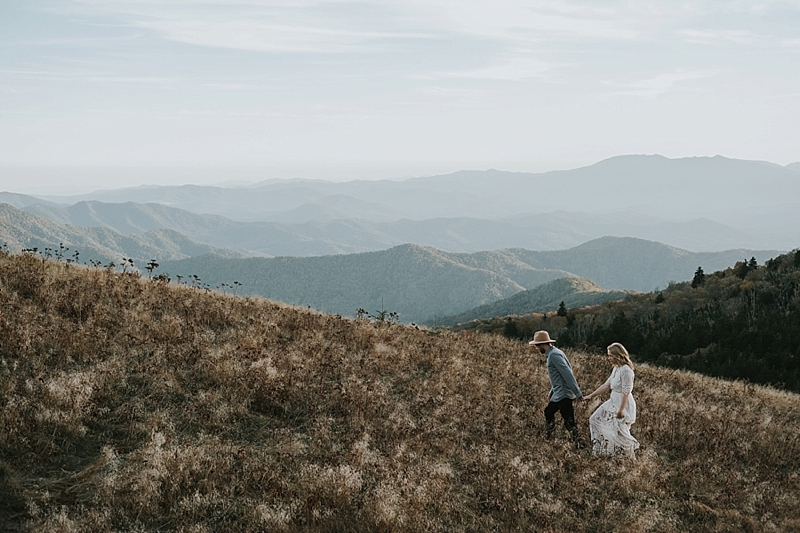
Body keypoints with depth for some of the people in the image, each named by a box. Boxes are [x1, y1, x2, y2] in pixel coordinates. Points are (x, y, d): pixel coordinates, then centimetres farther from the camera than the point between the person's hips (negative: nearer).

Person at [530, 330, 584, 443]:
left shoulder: (554, 355, -17)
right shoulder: (552, 354, 15)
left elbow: (567, 374, -24)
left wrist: (578, 393, -26)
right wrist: (551, 392, 27)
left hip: (563, 395, -11)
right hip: (558, 394, 11)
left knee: (569, 423, -8)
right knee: (548, 412, 24)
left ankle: (579, 445, -5)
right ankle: (549, 438, 38)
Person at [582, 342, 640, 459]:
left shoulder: (626, 370, -21)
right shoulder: (616, 369, 9)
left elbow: (626, 392, -23)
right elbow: (606, 385, 16)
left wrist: (621, 410, -25)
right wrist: (591, 396, 16)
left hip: (624, 405, -10)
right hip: (613, 402, 10)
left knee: (620, 432, -5)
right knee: (596, 419, 13)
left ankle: (631, 458, 9)